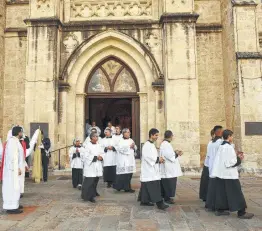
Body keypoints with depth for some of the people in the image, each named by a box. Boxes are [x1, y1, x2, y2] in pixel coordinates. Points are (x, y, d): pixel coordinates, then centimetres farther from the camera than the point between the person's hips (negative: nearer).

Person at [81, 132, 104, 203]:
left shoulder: (98, 145, 11)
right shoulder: (88, 146, -11)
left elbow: (102, 153, 15)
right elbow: (86, 156, -16)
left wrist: (101, 157, -8)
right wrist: (96, 157, -16)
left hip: (97, 166, 7)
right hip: (90, 165, -7)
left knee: (96, 180, 15)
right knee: (90, 181, -9)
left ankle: (93, 192, 37)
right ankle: (89, 196, -2)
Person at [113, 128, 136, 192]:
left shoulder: (131, 140, 15)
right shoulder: (121, 141, -5)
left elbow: (135, 148, 16)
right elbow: (121, 149, -18)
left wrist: (134, 146, -7)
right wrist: (129, 147, -16)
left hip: (130, 160, 7)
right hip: (123, 161, -6)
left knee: (129, 174, 6)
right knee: (124, 174, -9)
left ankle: (127, 187, 16)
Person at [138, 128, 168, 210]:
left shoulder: (152, 144, 14)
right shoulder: (147, 145, -16)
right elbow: (147, 157, -24)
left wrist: (159, 159, 3)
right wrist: (158, 159, -15)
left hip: (152, 169, 10)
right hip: (148, 169, -10)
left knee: (146, 187, 14)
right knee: (155, 187, -10)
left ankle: (144, 201, 21)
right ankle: (159, 203, -9)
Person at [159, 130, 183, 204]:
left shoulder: (165, 144, 11)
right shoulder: (165, 145, -21)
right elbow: (171, 157, -23)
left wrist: (175, 153, 5)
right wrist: (177, 153, -7)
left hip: (169, 168, 10)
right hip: (168, 169, -10)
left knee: (167, 184, 17)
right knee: (168, 184, 0)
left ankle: (167, 197, 27)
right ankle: (167, 198, 10)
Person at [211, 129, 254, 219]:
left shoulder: (221, 147, 10)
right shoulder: (229, 147, -17)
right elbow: (230, 162, -20)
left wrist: (236, 156, 17)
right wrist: (239, 159, -4)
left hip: (221, 173, 9)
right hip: (229, 174, -9)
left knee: (222, 192, 13)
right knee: (236, 193, -1)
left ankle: (219, 209, 17)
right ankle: (241, 212, 5)